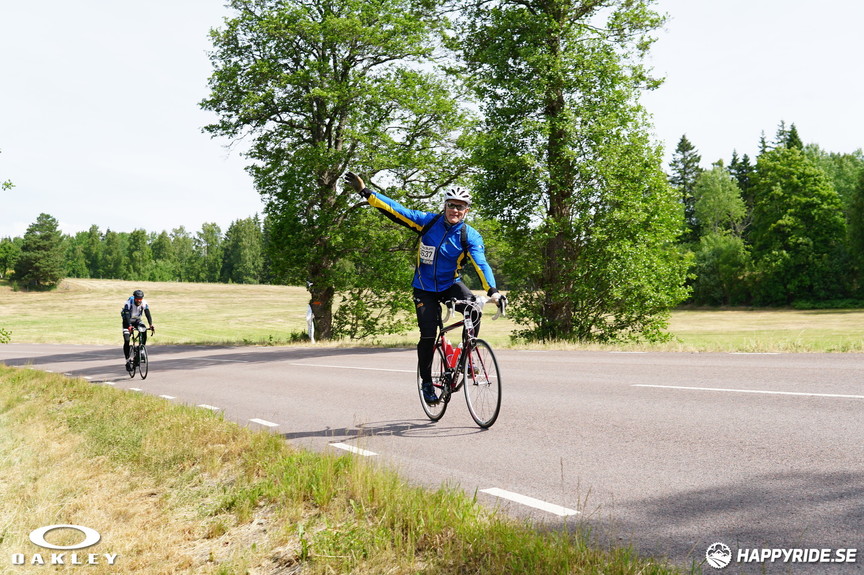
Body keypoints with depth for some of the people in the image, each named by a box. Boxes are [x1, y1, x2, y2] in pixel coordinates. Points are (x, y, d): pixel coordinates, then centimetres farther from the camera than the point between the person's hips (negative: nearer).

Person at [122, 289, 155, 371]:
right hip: (127, 321, -3)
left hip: (137, 320, 3)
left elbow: (148, 314, -25)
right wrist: (129, 326, -52)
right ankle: (128, 361, -4)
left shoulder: (144, 303, -19)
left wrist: (151, 325, -39)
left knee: (144, 332, -25)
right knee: (126, 341, -11)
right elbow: (126, 316, -37)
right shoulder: (128, 303, -29)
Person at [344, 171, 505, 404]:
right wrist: (364, 191, -13)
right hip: (425, 288, 0)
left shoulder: (470, 236, -12)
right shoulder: (429, 221, -11)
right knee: (428, 335, -7)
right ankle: (426, 382, 14)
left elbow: (481, 264, -25)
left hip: (451, 284, 0)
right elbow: (395, 210, -9)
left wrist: (493, 290, -42)